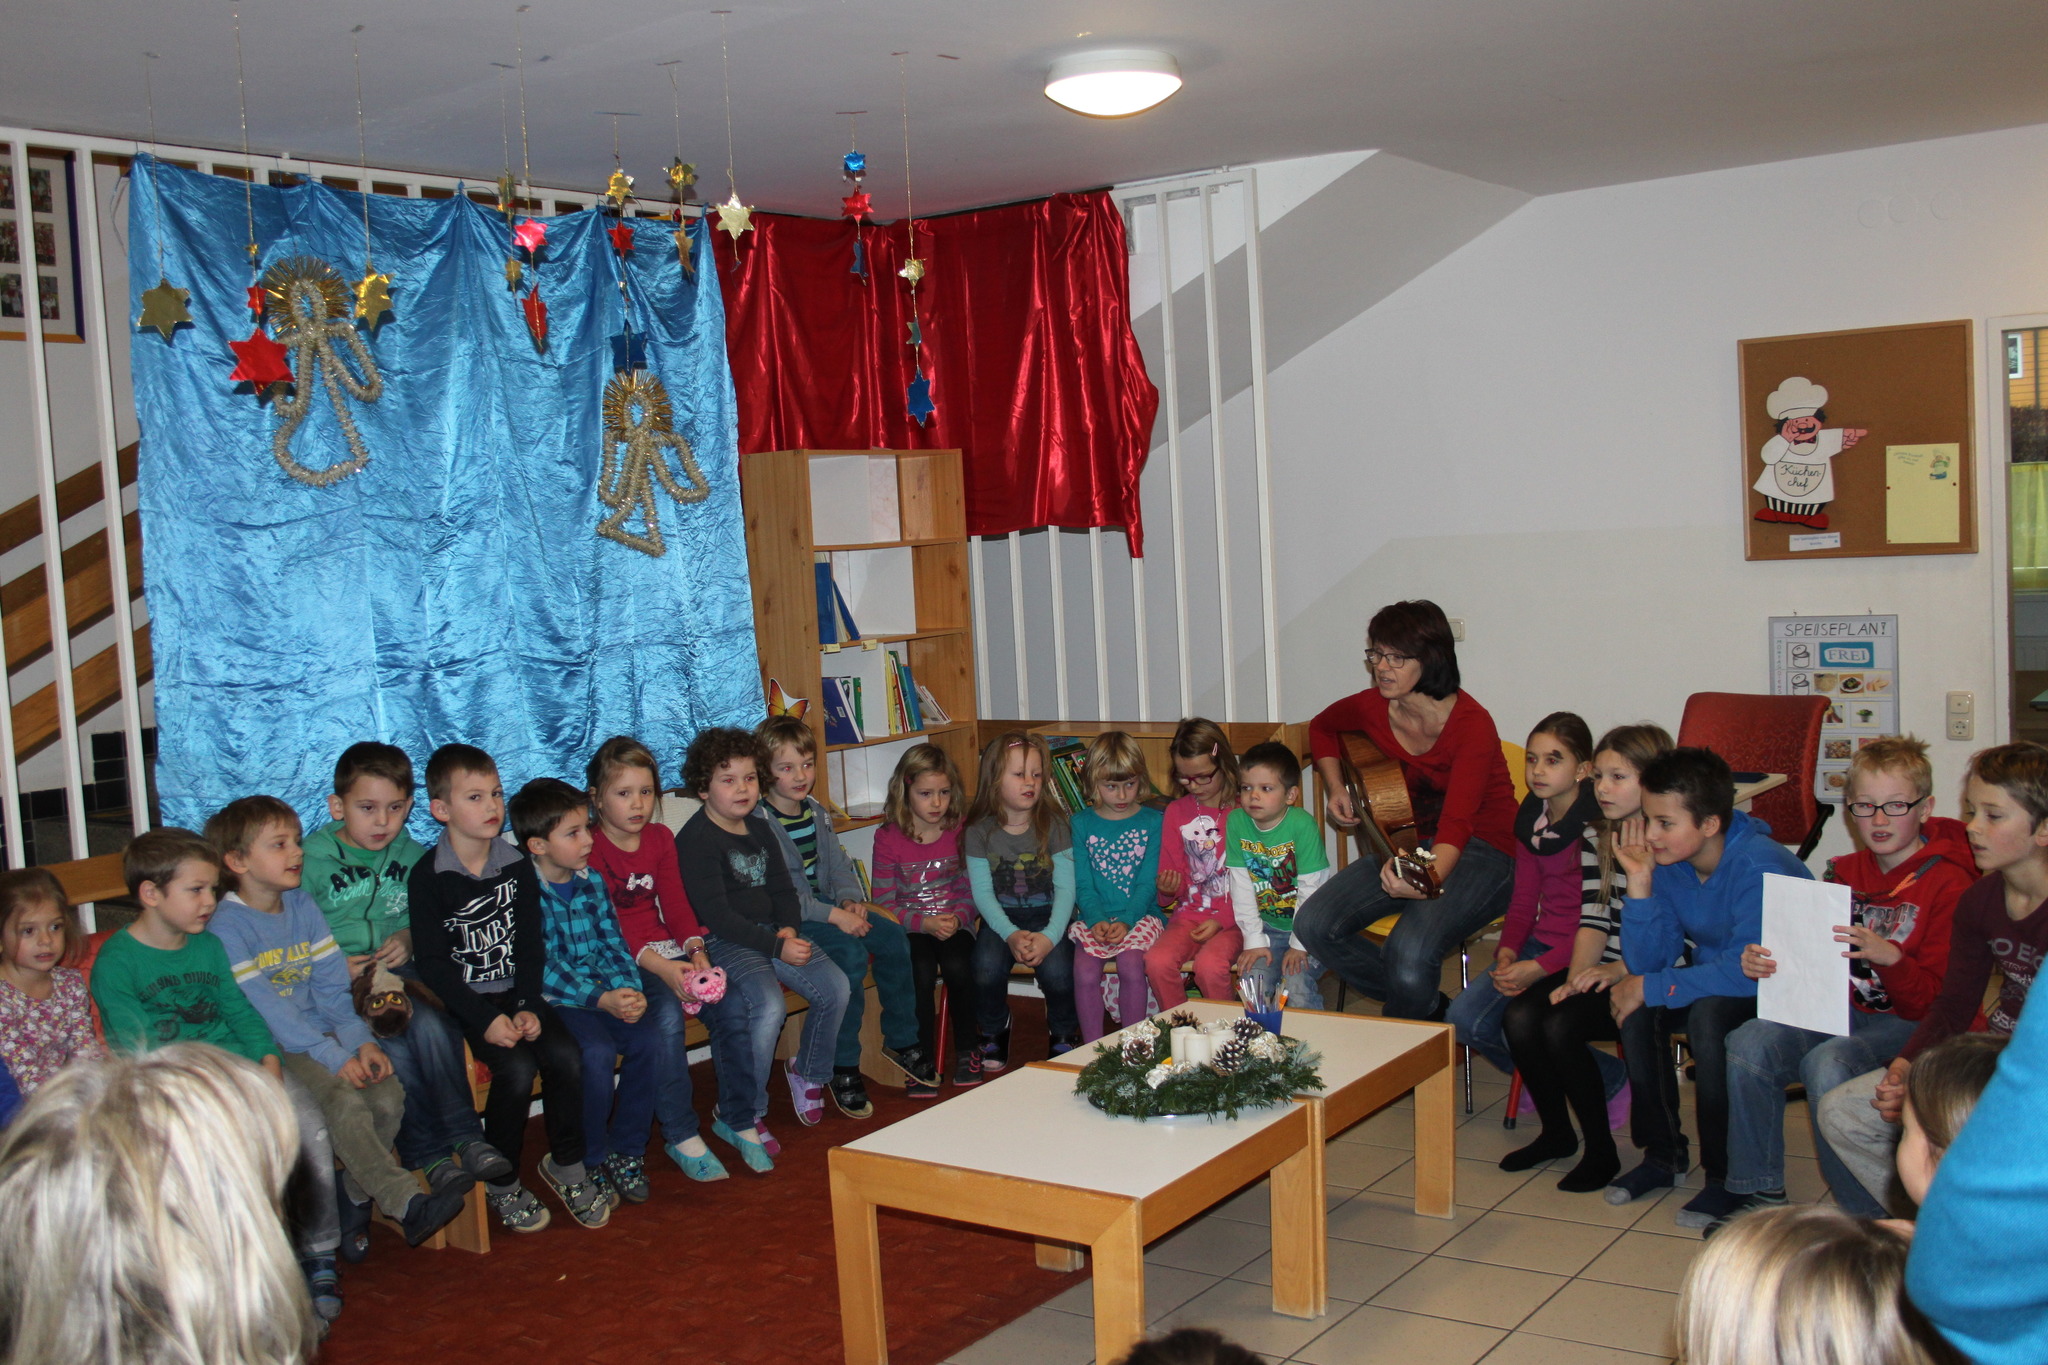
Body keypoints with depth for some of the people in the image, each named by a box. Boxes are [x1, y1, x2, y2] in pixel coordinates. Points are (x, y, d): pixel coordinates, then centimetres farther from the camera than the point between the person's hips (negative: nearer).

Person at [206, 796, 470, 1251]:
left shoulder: (303, 907, 11)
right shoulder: (226, 927, -10)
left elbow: (331, 986, 8)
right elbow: (264, 1009, -17)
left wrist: (360, 1041, -9)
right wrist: (334, 1057, -21)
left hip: (321, 1034, 6)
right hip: (269, 1048, -6)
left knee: (388, 1094, -16)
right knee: (343, 1100, -28)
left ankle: (355, 1196, 4)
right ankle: (406, 1202, -29)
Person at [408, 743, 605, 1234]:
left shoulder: (517, 867, 6)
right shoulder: (429, 875, -8)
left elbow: (531, 947, 6)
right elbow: (432, 961, -11)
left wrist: (528, 1007, -10)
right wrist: (485, 1019, -20)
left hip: (516, 994, 4)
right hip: (463, 1001, -4)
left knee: (565, 1054, -19)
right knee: (517, 1066, -25)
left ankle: (566, 1165, 2)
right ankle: (501, 1182, -3)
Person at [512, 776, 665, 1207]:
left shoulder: (590, 881, 10)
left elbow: (612, 944, 8)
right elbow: (542, 967, -18)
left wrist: (628, 989, -11)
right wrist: (602, 1000, -24)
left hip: (604, 991, 6)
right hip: (551, 998, -6)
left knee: (650, 1043, -16)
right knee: (598, 1052, -29)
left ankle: (627, 1152, 2)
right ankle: (591, 1162, -7)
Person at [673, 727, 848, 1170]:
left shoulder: (759, 829, 14)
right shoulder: (696, 839, -13)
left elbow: (783, 889, 18)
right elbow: (715, 914, -19)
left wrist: (789, 929, -5)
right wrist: (776, 947, -23)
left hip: (771, 934, 8)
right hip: (721, 944, -8)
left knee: (835, 987, -6)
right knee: (768, 1005, -30)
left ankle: (809, 1072, 21)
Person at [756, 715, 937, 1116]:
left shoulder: (817, 812, 11)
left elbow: (839, 864, 13)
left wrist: (850, 900, -9)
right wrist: (834, 915, -26)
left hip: (825, 906, 8)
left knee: (891, 936, -8)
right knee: (851, 952, -28)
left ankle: (901, 1041, 9)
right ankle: (842, 1068, -17)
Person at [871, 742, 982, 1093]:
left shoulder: (961, 833, 3)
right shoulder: (888, 838, -3)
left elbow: (972, 891, 4)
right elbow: (884, 903, -6)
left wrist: (957, 918, -17)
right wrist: (925, 923, -19)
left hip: (955, 923, 1)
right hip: (909, 928, -1)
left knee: (958, 967, -27)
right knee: (921, 972, -29)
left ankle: (967, 1050, -4)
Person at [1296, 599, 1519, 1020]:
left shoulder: (1471, 725, -22)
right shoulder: (1373, 708, -4)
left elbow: (1457, 823, -34)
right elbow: (1323, 727, 22)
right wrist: (1336, 789, 5)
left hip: (1482, 853, -7)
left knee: (1410, 952, -33)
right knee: (1315, 926, -14)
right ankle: (1429, 1008, 5)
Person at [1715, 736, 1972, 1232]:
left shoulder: (1949, 885, -8)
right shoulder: (1844, 873, 11)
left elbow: (1939, 1001, -13)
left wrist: (1888, 957, -32)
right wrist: (1764, 963, -7)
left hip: (1908, 1023, -6)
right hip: (1840, 1011, 6)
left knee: (1826, 1064, -34)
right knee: (1749, 1044, -20)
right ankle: (1759, 1193, -7)